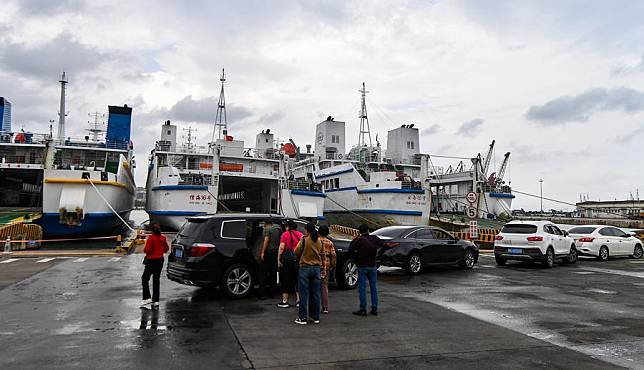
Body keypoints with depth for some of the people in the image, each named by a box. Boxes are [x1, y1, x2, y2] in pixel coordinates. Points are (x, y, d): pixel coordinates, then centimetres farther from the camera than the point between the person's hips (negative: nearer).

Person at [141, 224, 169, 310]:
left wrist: (144, 250, 3)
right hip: (160, 260, 6)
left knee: (145, 278, 6)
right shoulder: (163, 238, 3)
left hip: (152, 261, -6)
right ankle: (155, 301, 13)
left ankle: (147, 299, -3)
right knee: (156, 280, 11)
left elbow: (147, 250, -18)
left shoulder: (151, 238, -15)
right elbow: (166, 249, 12)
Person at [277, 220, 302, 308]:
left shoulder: (285, 234, -3)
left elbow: (281, 248, -9)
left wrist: (279, 259, -5)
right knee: (297, 279, 12)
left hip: (288, 258, -4)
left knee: (286, 279, 4)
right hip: (298, 258, 4)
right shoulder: (300, 234, 8)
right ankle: (298, 300, 13)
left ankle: (284, 301, 8)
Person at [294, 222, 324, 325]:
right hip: (316, 268, 5)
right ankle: (316, 317, 16)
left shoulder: (304, 240, -12)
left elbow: (297, 252, -2)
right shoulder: (319, 241, 4)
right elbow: (322, 255, 11)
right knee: (315, 293, 10)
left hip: (305, 267, -5)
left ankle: (303, 318, 3)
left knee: (304, 294, 0)